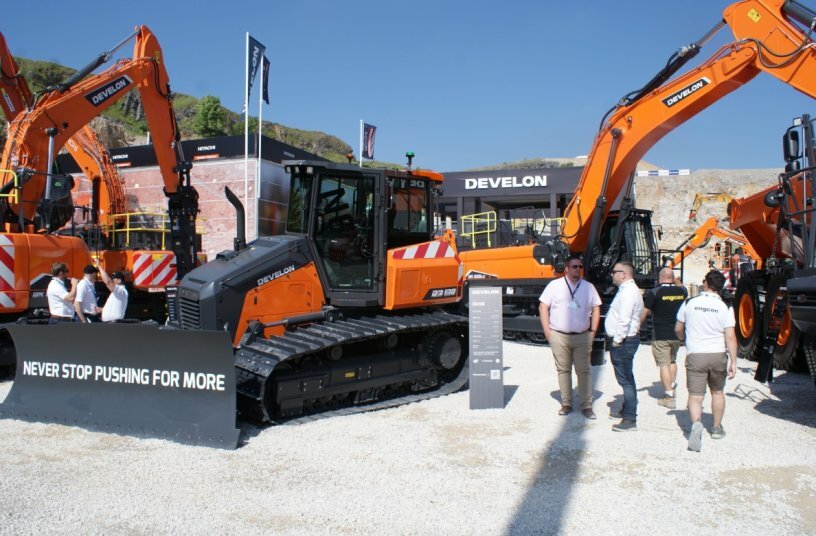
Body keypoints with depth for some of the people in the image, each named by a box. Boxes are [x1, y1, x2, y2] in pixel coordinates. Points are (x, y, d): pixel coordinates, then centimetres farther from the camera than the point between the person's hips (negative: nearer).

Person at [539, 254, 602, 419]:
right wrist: (547, 330, -3)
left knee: (583, 371, 2)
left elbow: (596, 309, 12)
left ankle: (587, 406, 7)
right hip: (559, 336, -1)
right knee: (563, 370, 7)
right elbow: (543, 307, 2)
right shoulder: (555, 285, 1)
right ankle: (566, 404, 16)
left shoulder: (588, 287, 7)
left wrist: (593, 330, 4)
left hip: (582, 337, 1)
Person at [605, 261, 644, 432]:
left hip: (623, 342, -11)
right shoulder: (626, 289, 16)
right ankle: (626, 411, 34)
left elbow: (624, 320, -25)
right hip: (622, 340, 11)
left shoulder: (628, 291, -17)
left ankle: (630, 420, -4)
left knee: (625, 379, -8)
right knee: (625, 378, 20)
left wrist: (617, 340, -19)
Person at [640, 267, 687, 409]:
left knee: (664, 364, -1)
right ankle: (671, 388, 28)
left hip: (660, 335, -5)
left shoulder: (654, 293, -12)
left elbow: (644, 313, -11)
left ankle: (669, 398, -2)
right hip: (677, 334, 5)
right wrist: (676, 282, 20)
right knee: (672, 361, 24)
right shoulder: (682, 291, 1)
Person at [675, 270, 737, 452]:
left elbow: (678, 329, 7)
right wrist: (733, 362, -7)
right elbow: (730, 337, -11)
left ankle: (696, 423, -28)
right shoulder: (725, 307, -6)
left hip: (695, 355, -1)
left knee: (695, 395, -2)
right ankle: (717, 428, 33)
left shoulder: (689, 303, -3)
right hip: (718, 355, 1)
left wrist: (686, 340, 28)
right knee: (717, 392, 22)